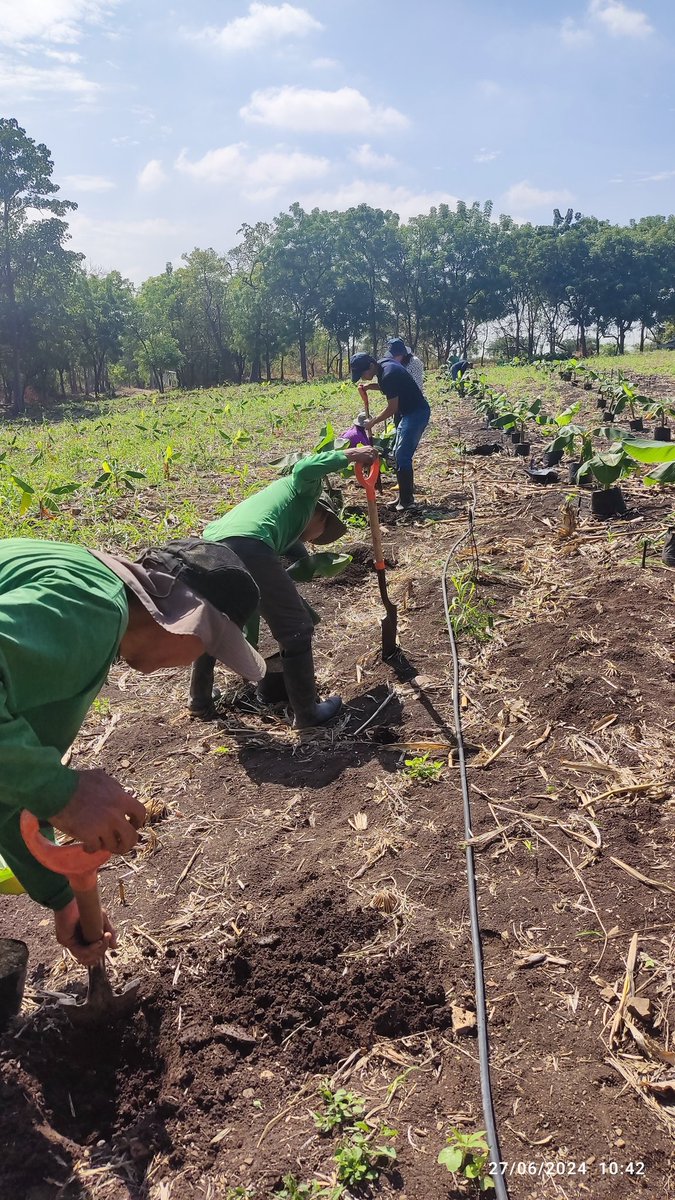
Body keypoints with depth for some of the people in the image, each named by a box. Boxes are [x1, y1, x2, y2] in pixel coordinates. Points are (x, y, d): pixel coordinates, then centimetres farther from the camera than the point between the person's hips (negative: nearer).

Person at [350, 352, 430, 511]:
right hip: (407, 412, 10)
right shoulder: (383, 364, 3)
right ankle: (406, 495, 19)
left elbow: (392, 408, -19)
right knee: (399, 453, 12)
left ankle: (406, 500, -7)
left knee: (402, 456, -11)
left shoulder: (388, 375, -25)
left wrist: (373, 422, -7)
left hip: (416, 413, -10)